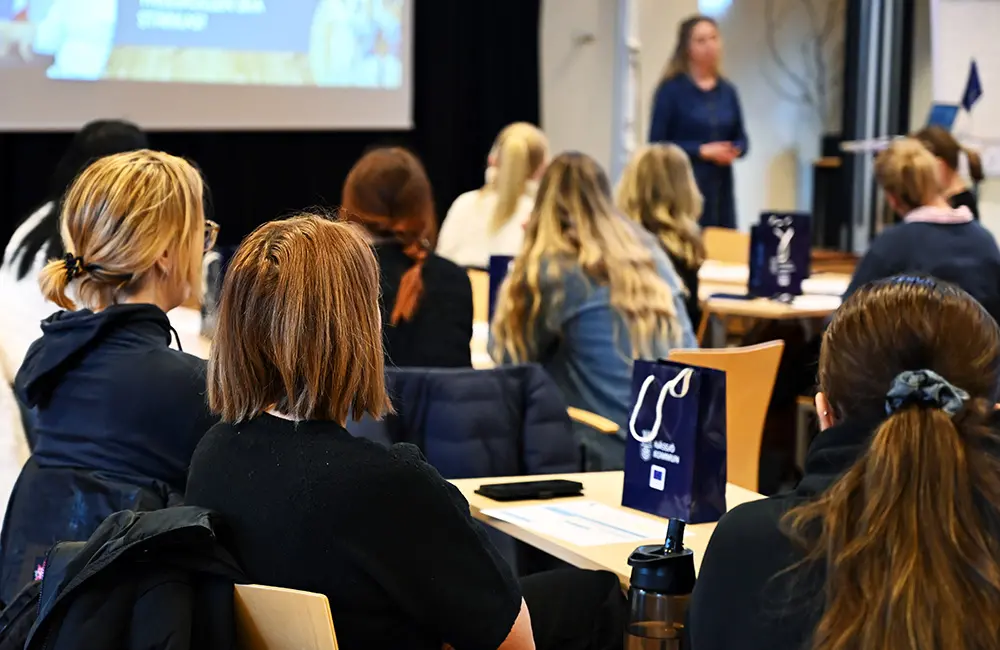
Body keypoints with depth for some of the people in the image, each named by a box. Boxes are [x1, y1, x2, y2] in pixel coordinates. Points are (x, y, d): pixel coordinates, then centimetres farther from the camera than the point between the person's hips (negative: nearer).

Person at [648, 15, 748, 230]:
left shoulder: (727, 91, 12)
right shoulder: (671, 89, -3)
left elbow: (741, 139, 18)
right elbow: (657, 144, -7)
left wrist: (735, 151, -6)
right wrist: (702, 151, -14)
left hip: (721, 188, 5)